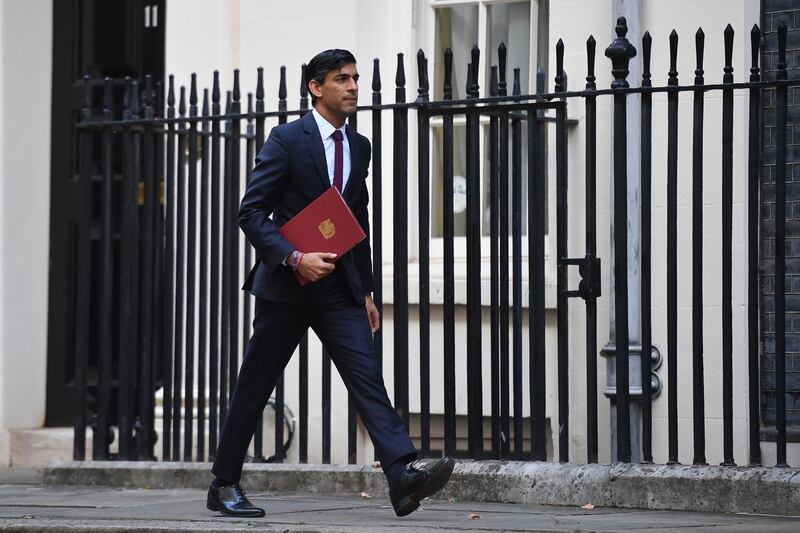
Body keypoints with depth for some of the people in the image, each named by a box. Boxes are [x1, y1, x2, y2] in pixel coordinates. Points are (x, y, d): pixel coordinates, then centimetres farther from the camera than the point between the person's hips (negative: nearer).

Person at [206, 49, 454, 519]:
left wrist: (366, 290, 16)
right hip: (286, 284, -4)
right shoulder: (287, 140, -8)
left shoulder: (359, 146, 10)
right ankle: (225, 485, 18)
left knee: (368, 376, -11)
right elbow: (251, 213, -11)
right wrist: (295, 258, -23)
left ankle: (404, 473, -23)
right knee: (255, 388, 5)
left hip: (339, 285, 4)